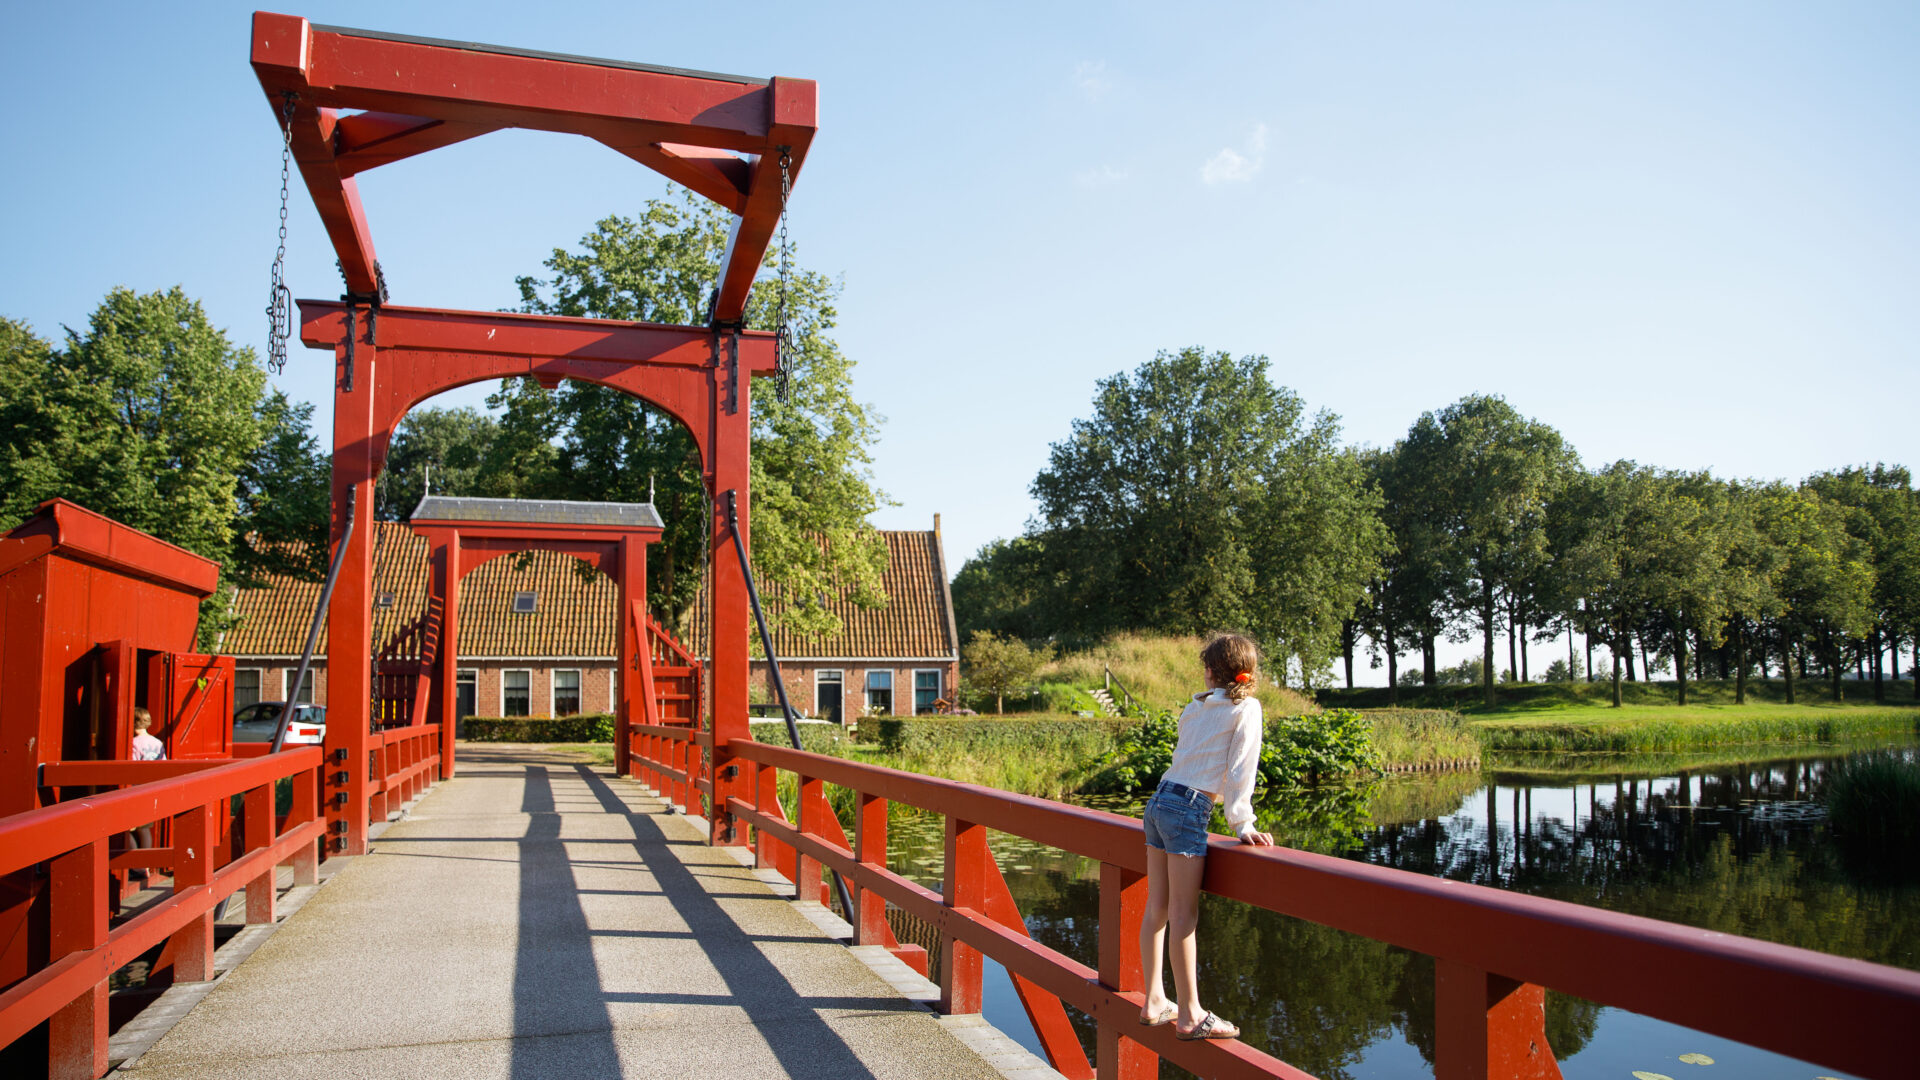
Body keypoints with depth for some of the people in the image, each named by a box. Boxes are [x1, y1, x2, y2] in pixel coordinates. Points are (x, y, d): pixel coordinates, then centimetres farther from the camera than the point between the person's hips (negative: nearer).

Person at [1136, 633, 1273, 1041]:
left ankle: (1154, 1002, 17)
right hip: (1188, 809, -7)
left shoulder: (1195, 706, 16)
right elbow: (1241, 769, -7)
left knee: (1157, 909, 10)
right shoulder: (1246, 707, -1)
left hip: (1161, 800, 7)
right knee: (1183, 915, -4)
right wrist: (1242, 824, -5)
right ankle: (1189, 1015, 1)